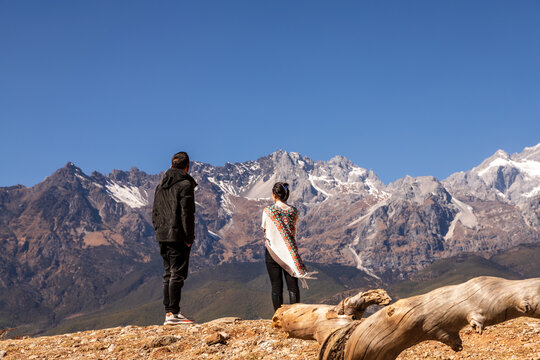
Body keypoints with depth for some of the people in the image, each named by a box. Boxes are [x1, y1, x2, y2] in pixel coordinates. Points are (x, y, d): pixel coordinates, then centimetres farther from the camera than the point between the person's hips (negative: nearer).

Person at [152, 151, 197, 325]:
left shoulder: (161, 185, 16)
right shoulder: (185, 185, -9)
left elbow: (155, 212, 18)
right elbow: (187, 214, -14)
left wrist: (159, 231, 18)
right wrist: (189, 238, -10)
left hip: (163, 236, 7)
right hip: (178, 237, -7)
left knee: (168, 274, 11)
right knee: (177, 274, -6)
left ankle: (168, 312, 12)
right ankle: (173, 313, -8)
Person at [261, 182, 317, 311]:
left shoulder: (268, 211, -13)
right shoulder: (294, 211, -4)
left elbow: (264, 229, -1)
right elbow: (293, 232, 6)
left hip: (272, 252, -2)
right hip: (290, 252, 2)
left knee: (276, 287, 6)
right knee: (293, 287, 7)